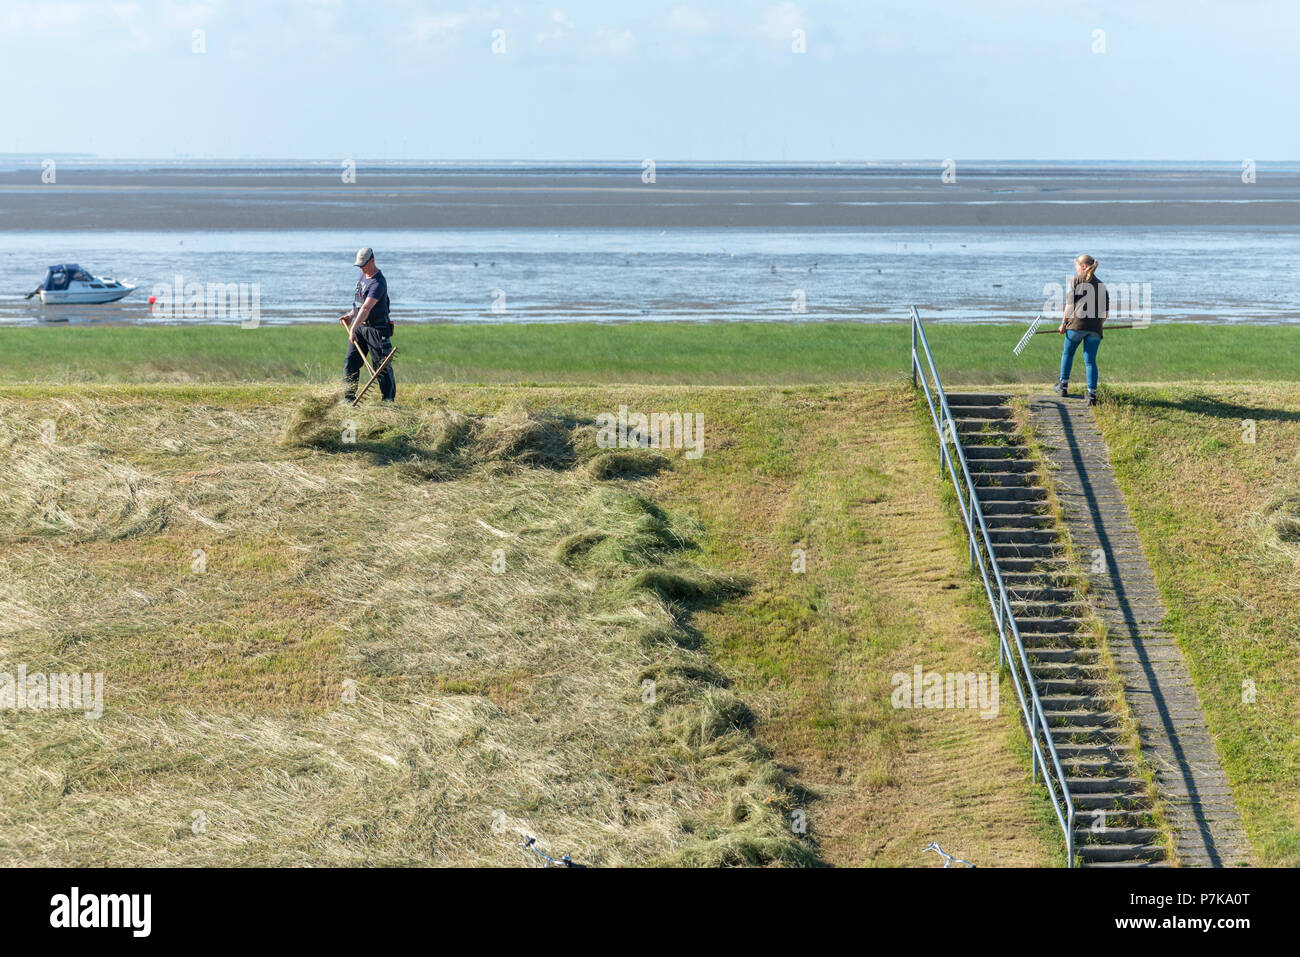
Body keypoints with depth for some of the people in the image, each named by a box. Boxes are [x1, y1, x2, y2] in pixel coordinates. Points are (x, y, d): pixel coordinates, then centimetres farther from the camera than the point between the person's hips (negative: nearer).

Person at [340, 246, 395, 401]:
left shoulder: (378, 283, -22)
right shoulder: (364, 275, 9)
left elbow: (366, 308, -30)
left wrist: (353, 329, -36)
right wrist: (351, 315, 20)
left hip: (376, 329, -8)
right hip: (359, 326, 8)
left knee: (381, 365, -3)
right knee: (350, 362, 3)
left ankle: (389, 399, 6)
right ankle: (349, 397, 8)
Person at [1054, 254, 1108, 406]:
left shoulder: (1075, 280, 5)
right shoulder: (1102, 285, 18)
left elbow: (1070, 304, -2)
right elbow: (1106, 311, 15)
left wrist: (1063, 323, 4)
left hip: (1077, 324, -3)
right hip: (1095, 327, 3)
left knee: (1068, 353, 18)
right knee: (1090, 360, 3)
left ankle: (1063, 386, 23)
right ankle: (1092, 394, -8)